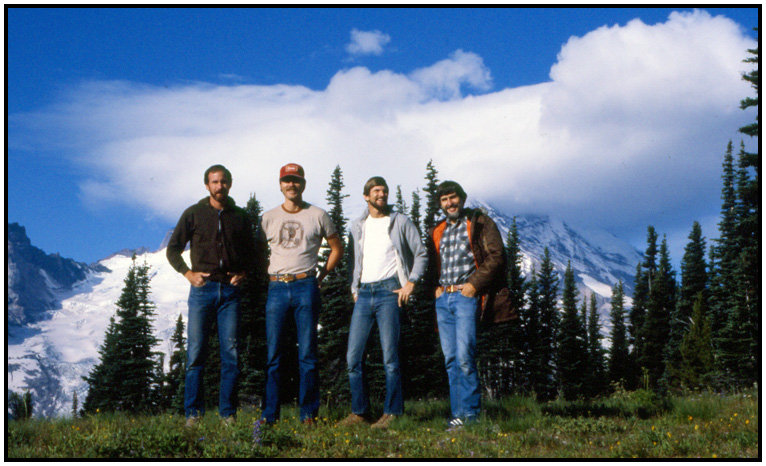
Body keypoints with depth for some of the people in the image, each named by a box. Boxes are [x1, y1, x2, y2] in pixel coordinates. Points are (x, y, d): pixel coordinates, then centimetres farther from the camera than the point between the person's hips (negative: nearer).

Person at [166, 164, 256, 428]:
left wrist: (243, 273, 4)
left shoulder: (240, 216, 11)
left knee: (231, 352, -1)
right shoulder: (193, 214, 6)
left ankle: (228, 412, 6)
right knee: (196, 352, -3)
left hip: (230, 290, 1)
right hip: (202, 289, -1)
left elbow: (251, 251, 21)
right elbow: (173, 249, 10)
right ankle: (193, 412, 4)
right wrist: (187, 273, -3)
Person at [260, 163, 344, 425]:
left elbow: (337, 248, 15)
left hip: (305, 286, -1)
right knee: (272, 353, 0)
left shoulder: (318, 216, 6)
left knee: (307, 353, -1)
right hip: (276, 287, 2)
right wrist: (268, 279, 9)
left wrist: (321, 276, 8)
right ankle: (270, 413, 6)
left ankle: (308, 413, 5)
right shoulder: (269, 218, 11)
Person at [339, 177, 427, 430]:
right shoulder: (357, 227, 17)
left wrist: (410, 282, -4)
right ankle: (360, 411, 11)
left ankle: (392, 413, 0)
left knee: (390, 356, -7)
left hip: (389, 291, -4)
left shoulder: (401, 222, 6)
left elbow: (421, 254, 7)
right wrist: (355, 289, 12)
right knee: (353, 356, 0)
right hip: (364, 294, 4)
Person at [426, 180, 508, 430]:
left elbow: (496, 255, -5)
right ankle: (458, 413, 8)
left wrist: (475, 283, -12)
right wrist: (436, 287, 8)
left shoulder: (480, 223, 4)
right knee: (450, 359, 4)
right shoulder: (436, 232, 21)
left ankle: (470, 413, -8)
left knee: (464, 356, -15)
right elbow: (431, 264, 27)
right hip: (443, 298, 6)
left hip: (466, 296, -6)